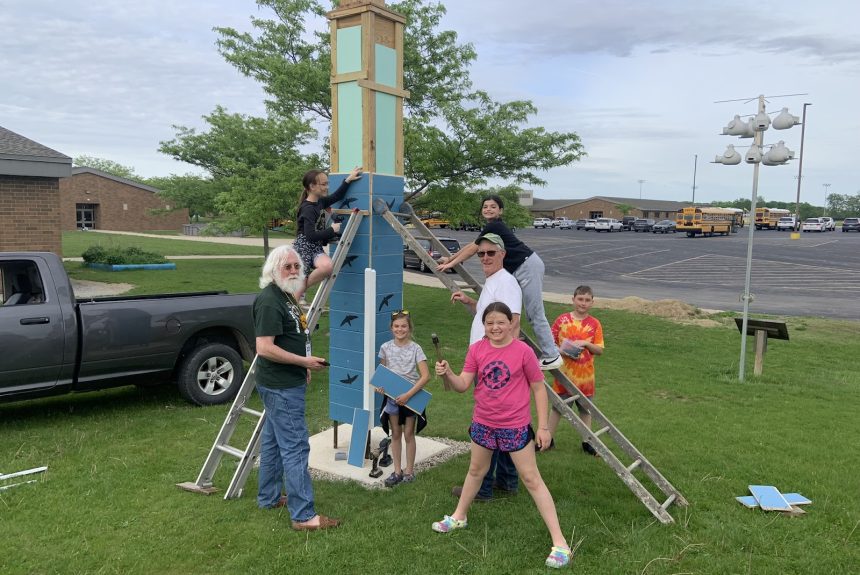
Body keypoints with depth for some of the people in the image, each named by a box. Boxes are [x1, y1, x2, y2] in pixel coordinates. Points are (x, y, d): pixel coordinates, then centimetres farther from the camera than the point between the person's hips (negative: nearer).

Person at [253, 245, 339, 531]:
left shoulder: (286, 296, 13)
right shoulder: (269, 301, -20)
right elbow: (264, 348, -26)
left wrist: (303, 366, 17)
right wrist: (304, 361, -21)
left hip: (287, 383, 11)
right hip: (281, 388, -11)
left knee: (273, 441, 19)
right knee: (295, 448, -8)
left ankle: (268, 497, 32)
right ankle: (303, 515, -3)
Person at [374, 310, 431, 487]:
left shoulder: (415, 349, -12)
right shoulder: (386, 348, -3)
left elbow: (425, 376, -16)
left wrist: (408, 395, -22)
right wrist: (380, 385, -11)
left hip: (411, 396, -3)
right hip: (392, 396, 3)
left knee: (408, 434, 7)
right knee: (396, 434, 11)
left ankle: (409, 470, 21)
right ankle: (397, 471, 22)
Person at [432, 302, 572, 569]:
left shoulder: (523, 351, -15)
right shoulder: (476, 349, -6)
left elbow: (538, 388, -7)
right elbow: (462, 385, -9)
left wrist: (543, 426, -8)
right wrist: (447, 374, -30)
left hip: (515, 426, -4)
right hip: (483, 423, 4)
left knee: (531, 479, 1)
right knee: (476, 470, 24)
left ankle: (559, 542, 8)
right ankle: (459, 516, 46)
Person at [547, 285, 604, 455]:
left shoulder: (594, 323, -2)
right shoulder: (562, 319, -4)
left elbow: (600, 350, -1)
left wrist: (586, 344, -17)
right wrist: (561, 351, -18)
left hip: (585, 375, 1)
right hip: (564, 372, -1)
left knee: (585, 409, 13)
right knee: (557, 407, 10)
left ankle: (587, 442, 27)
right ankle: (548, 439, 22)